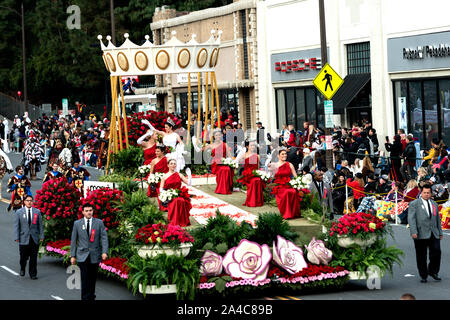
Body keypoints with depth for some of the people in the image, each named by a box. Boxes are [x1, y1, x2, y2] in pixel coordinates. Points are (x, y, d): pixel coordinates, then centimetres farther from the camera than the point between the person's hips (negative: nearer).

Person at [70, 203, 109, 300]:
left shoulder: (99, 222, 3)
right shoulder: (77, 223, 4)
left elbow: (104, 238, -2)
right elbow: (73, 240, 7)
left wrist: (105, 252, -16)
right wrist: (72, 256, 2)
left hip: (94, 256, 1)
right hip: (82, 256, -1)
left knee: (92, 278, 8)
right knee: (85, 278, -9)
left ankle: (91, 296, 21)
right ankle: (85, 297, -6)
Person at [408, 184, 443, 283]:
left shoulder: (434, 204, 19)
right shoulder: (414, 204, 2)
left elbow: (438, 219, 22)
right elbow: (411, 219, -6)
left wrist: (440, 232, 18)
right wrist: (413, 232, -17)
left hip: (434, 234, 4)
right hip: (421, 234, -4)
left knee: (436, 252, -7)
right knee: (421, 256, 0)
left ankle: (433, 271, 13)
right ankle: (423, 276, 11)